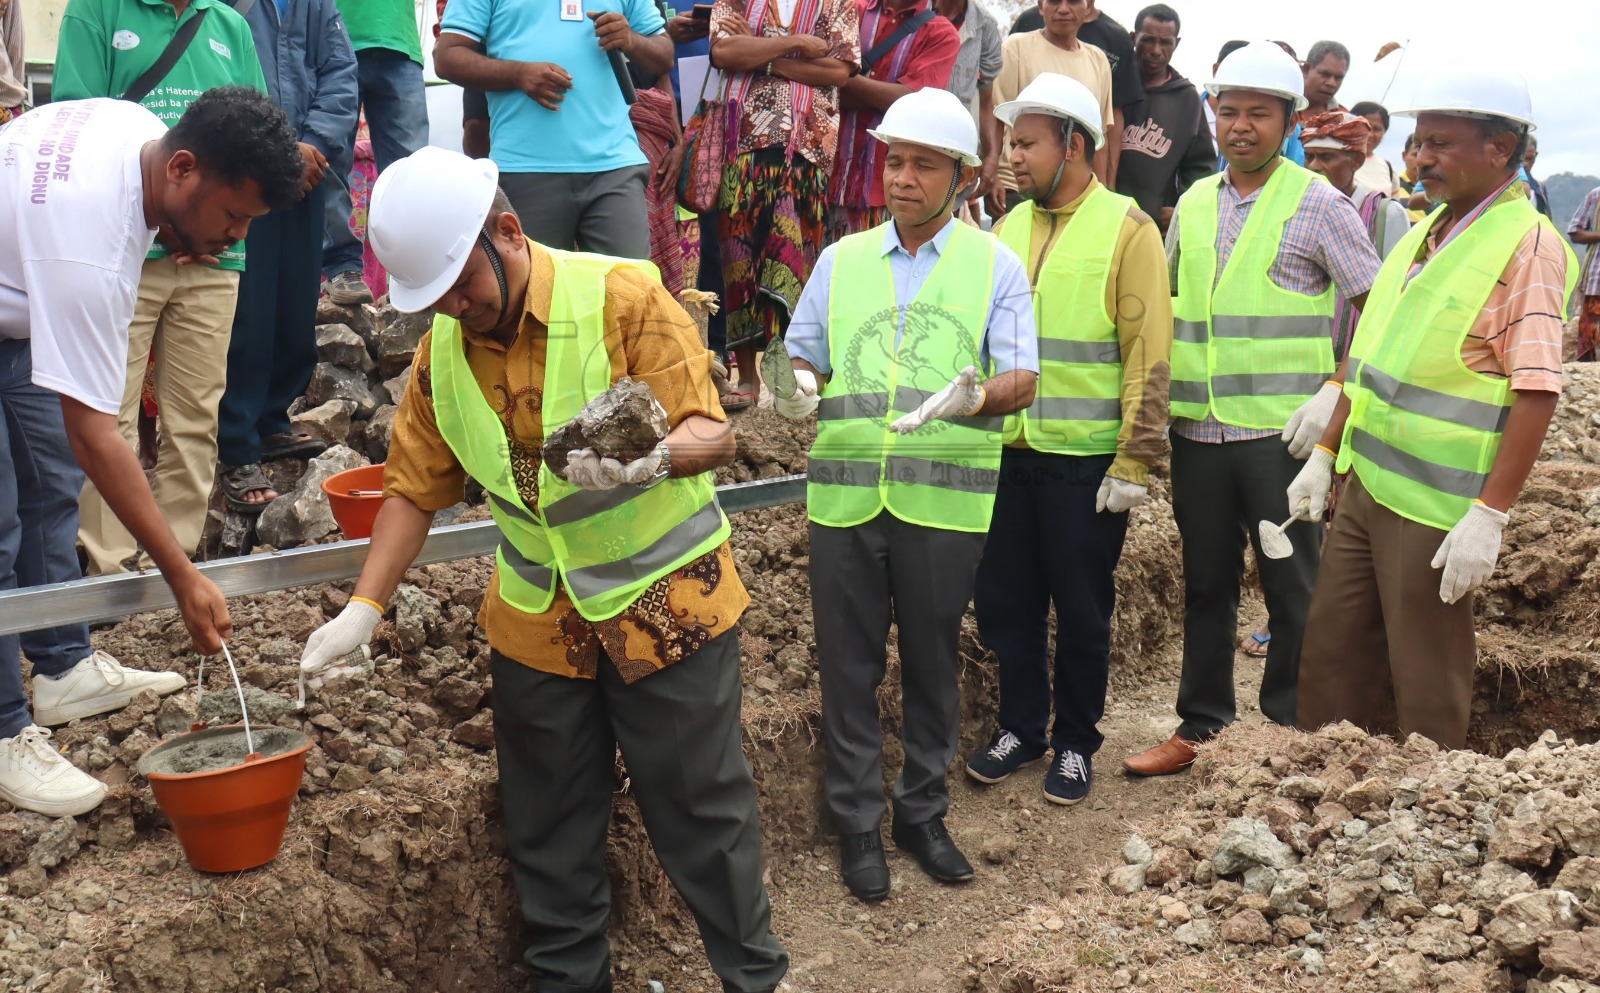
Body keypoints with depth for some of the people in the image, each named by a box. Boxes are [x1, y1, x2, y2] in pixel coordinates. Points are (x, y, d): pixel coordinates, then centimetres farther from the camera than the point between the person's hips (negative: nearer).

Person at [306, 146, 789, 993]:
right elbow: (417, 487, 5)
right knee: (548, 827, 14)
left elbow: (711, 433, -19)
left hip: (663, 598, -4)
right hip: (537, 619, 5)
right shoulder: (442, 347, 0)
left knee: (702, 810, 4)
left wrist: (653, 457, -42)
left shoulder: (623, 297, -16)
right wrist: (362, 610, -3)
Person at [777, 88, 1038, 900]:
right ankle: (857, 823, 21)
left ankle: (923, 813, 27)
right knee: (848, 664, 6)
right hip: (844, 491, 2)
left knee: (932, 662, 9)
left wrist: (972, 397, -24)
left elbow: (1021, 378, -2)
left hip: (944, 496, -2)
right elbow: (803, 355, 17)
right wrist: (796, 389, -7)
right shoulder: (841, 260, 14)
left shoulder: (995, 265, 6)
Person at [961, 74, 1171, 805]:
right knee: (1005, 601, 13)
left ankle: (1075, 742, 25)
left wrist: (1133, 463, -14)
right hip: (1006, 452, 5)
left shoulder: (1127, 229, -6)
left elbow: (1148, 354, -10)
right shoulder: (1007, 230, 10)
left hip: (1085, 462, -5)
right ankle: (1020, 725, 31)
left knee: (1081, 609, 8)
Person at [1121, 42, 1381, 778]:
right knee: (1205, 582, 13)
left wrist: (1337, 393, -12)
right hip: (1197, 431, 5)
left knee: (1293, 586, 6)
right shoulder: (1193, 204, 11)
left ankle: (1289, 731, 19)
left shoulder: (1318, 205, -3)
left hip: (1281, 432, -5)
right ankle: (1201, 725, 25)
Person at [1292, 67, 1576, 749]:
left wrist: (1489, 515, -23)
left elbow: (1536, 393, -18)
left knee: (1426, 686, 4)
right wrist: (1326, 452, 16)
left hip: (1436, 508, -8)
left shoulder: (1528, 245, -12)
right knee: (1331, 652, 14)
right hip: (1364, 486, 8)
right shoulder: (1424, 234, 13)